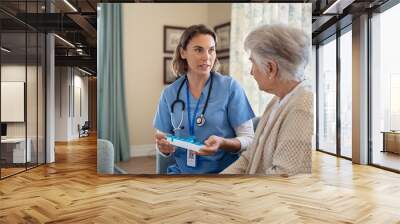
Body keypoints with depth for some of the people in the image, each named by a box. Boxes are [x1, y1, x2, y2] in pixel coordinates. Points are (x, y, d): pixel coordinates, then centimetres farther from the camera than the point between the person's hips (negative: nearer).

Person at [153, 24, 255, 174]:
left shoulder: (230, 87, -5)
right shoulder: (170, 93, 4)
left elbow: (249, 138, -3)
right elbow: (163, 136, 12)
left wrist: (223, 143, -21)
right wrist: (163, 147, -10)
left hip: (222, 172, -1)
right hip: (181, 171, 2)